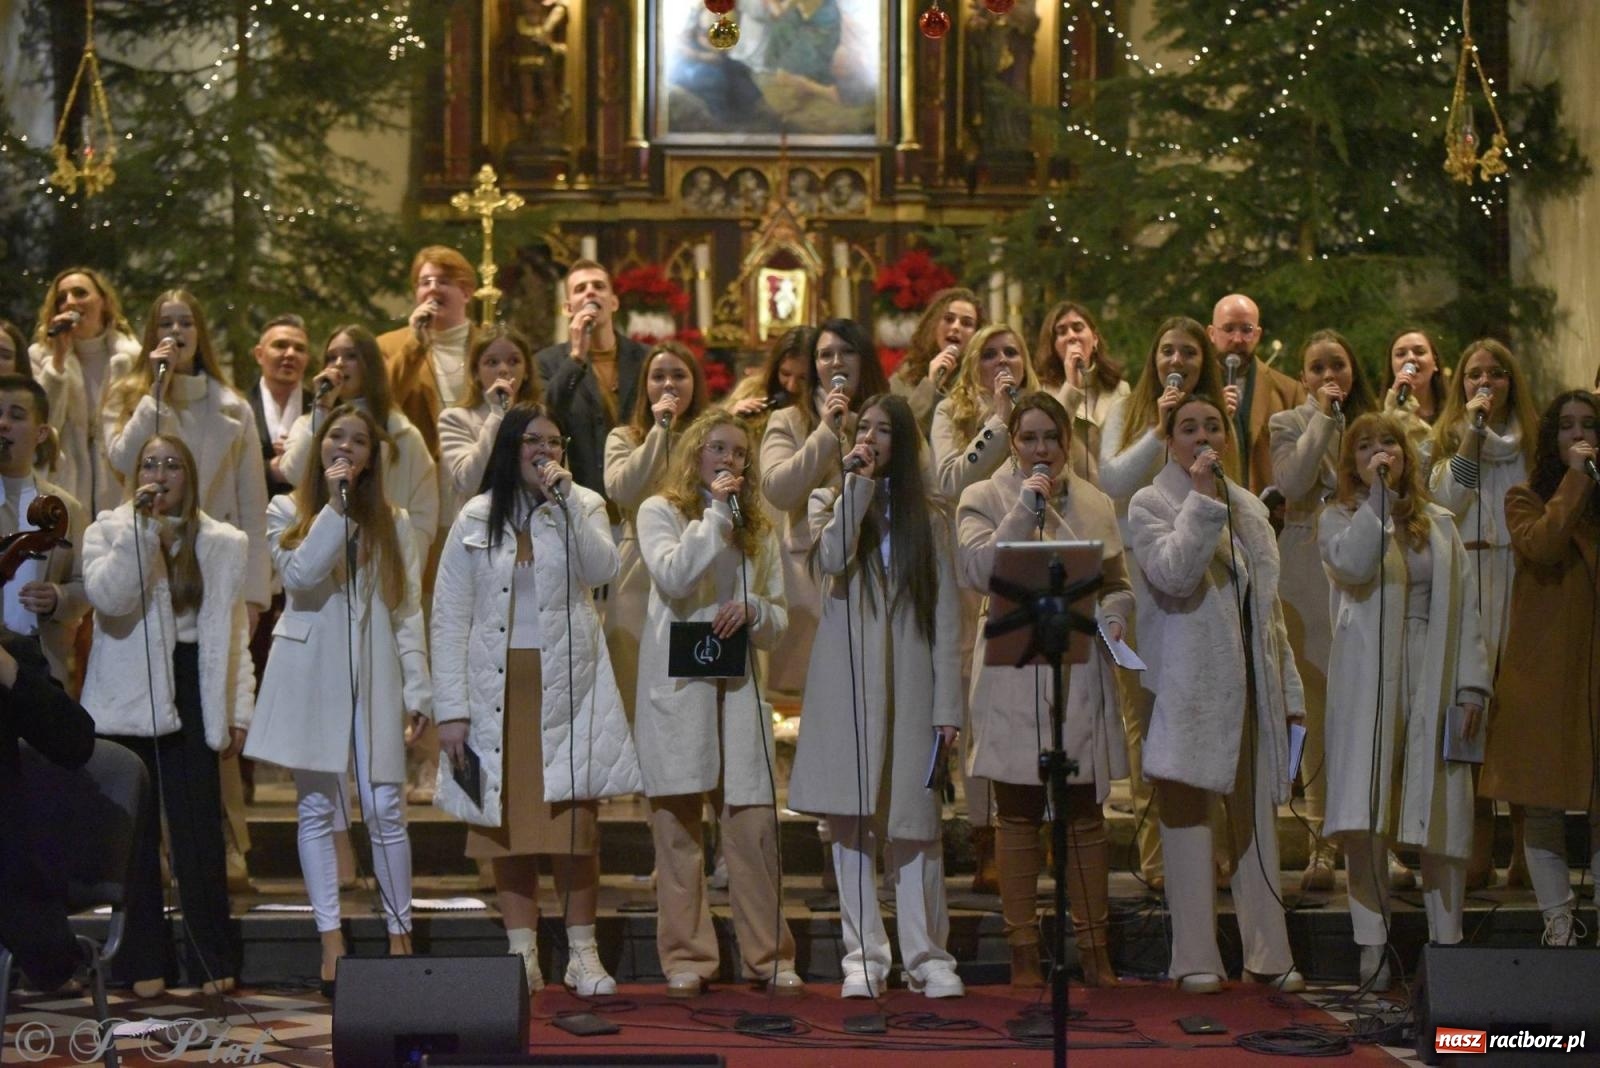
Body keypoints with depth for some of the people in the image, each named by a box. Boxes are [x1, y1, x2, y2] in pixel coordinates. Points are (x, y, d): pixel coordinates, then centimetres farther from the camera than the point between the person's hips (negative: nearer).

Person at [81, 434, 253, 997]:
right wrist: (141, 527, -18)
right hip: (127, 698, -1)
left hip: (191, 695, 1)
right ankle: (144, 961, 8)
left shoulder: (223, 543, 9)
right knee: (134, 833, 2)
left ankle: (216, 961, 7)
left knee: (199, 829, -1)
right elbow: (107, 597, -17)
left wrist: (238, 709, 4)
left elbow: (235, 633, 10)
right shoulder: (108, 531, 3)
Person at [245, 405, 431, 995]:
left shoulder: (390, 521, 11)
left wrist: (417, 690, 1)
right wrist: (335, 505, -11)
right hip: (310, 673, 0)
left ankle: (399, 934, 5)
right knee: (317, 809, 2)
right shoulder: (287, 512, 7)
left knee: (385, 810, -5)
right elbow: (300, 575, -12)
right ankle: (331, 939, 7)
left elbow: (409, 610, 8)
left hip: (373, 675, 1)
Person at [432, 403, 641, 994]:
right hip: (497, 686, 1)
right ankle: (522, 954, 8)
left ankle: (583, 955, 3)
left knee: (575, 819, -4)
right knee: (507, 821, 2)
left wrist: (566, 500, -14)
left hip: (567, 685, -1)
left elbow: (600, 570, -12)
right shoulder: (475, 519, 6)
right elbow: (449, 618, 3)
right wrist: (451, 709, -4)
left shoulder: (583, 507, 8)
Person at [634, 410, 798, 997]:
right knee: (677, 825, -1)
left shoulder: (758, 529, 19)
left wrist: (751, 609, -5)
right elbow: (672, 575, -12)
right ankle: (686, 958, 4)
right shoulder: (660, 512, 7)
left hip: (738, 686, 3)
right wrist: (716, 514, -7)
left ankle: (767, 955, 3)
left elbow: (779, 621, 17)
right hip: (676, 688, -3)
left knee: (754, 822, -4)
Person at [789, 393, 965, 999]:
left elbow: (947, 615, 7)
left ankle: (927, 958, 3)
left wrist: (948, 704, 0)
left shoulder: (929, 516, 12)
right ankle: (863, 958, 3)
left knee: (913, 816, -3)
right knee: (851, 819, -2)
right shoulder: (830, 502, 13)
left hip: (908, 682, 0)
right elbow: (830, 557, -12)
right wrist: (859, 485, -6)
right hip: (846, 681, 0)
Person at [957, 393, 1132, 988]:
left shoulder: (1095, 505, 13)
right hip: (1014, 680, -3)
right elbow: (978, 569, -13)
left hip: (1081, 677, 3)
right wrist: (1026, 507, -14)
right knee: (1019, 817, 2)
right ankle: (1023, 952, 8)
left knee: (1085, 816, 5)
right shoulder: (984, 499, 3)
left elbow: (1119, 584, 19)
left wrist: (1114, 617, -2)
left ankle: (1094, 950, 11)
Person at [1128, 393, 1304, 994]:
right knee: (1187, 813, -3)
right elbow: (1173, 574, -17)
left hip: (1250, 685, 5)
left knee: (1256, 817, 3)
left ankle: (1267, 956, 6)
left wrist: (1289, 689, 16)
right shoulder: (1150, 504, 1)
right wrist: (1203, 499, -16)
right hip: (1187, 686, -5)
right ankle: (1195, 959, 0)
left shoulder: (1250, 508, 18)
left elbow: (1269, 605, 19)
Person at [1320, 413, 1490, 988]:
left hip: (1432, 678, 2)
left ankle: (1447, 945, 7)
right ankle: (1373, 947, -1)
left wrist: (1472, 683, 2)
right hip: (1366, 683, -2)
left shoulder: (1438, 524, 15)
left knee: (1442, 814, -1)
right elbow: (1352, 565, -15)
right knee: (1362, 821, -6)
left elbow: (1463, 606, 11)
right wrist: (1376, 497, -10)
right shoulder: (1340, 518, 8)